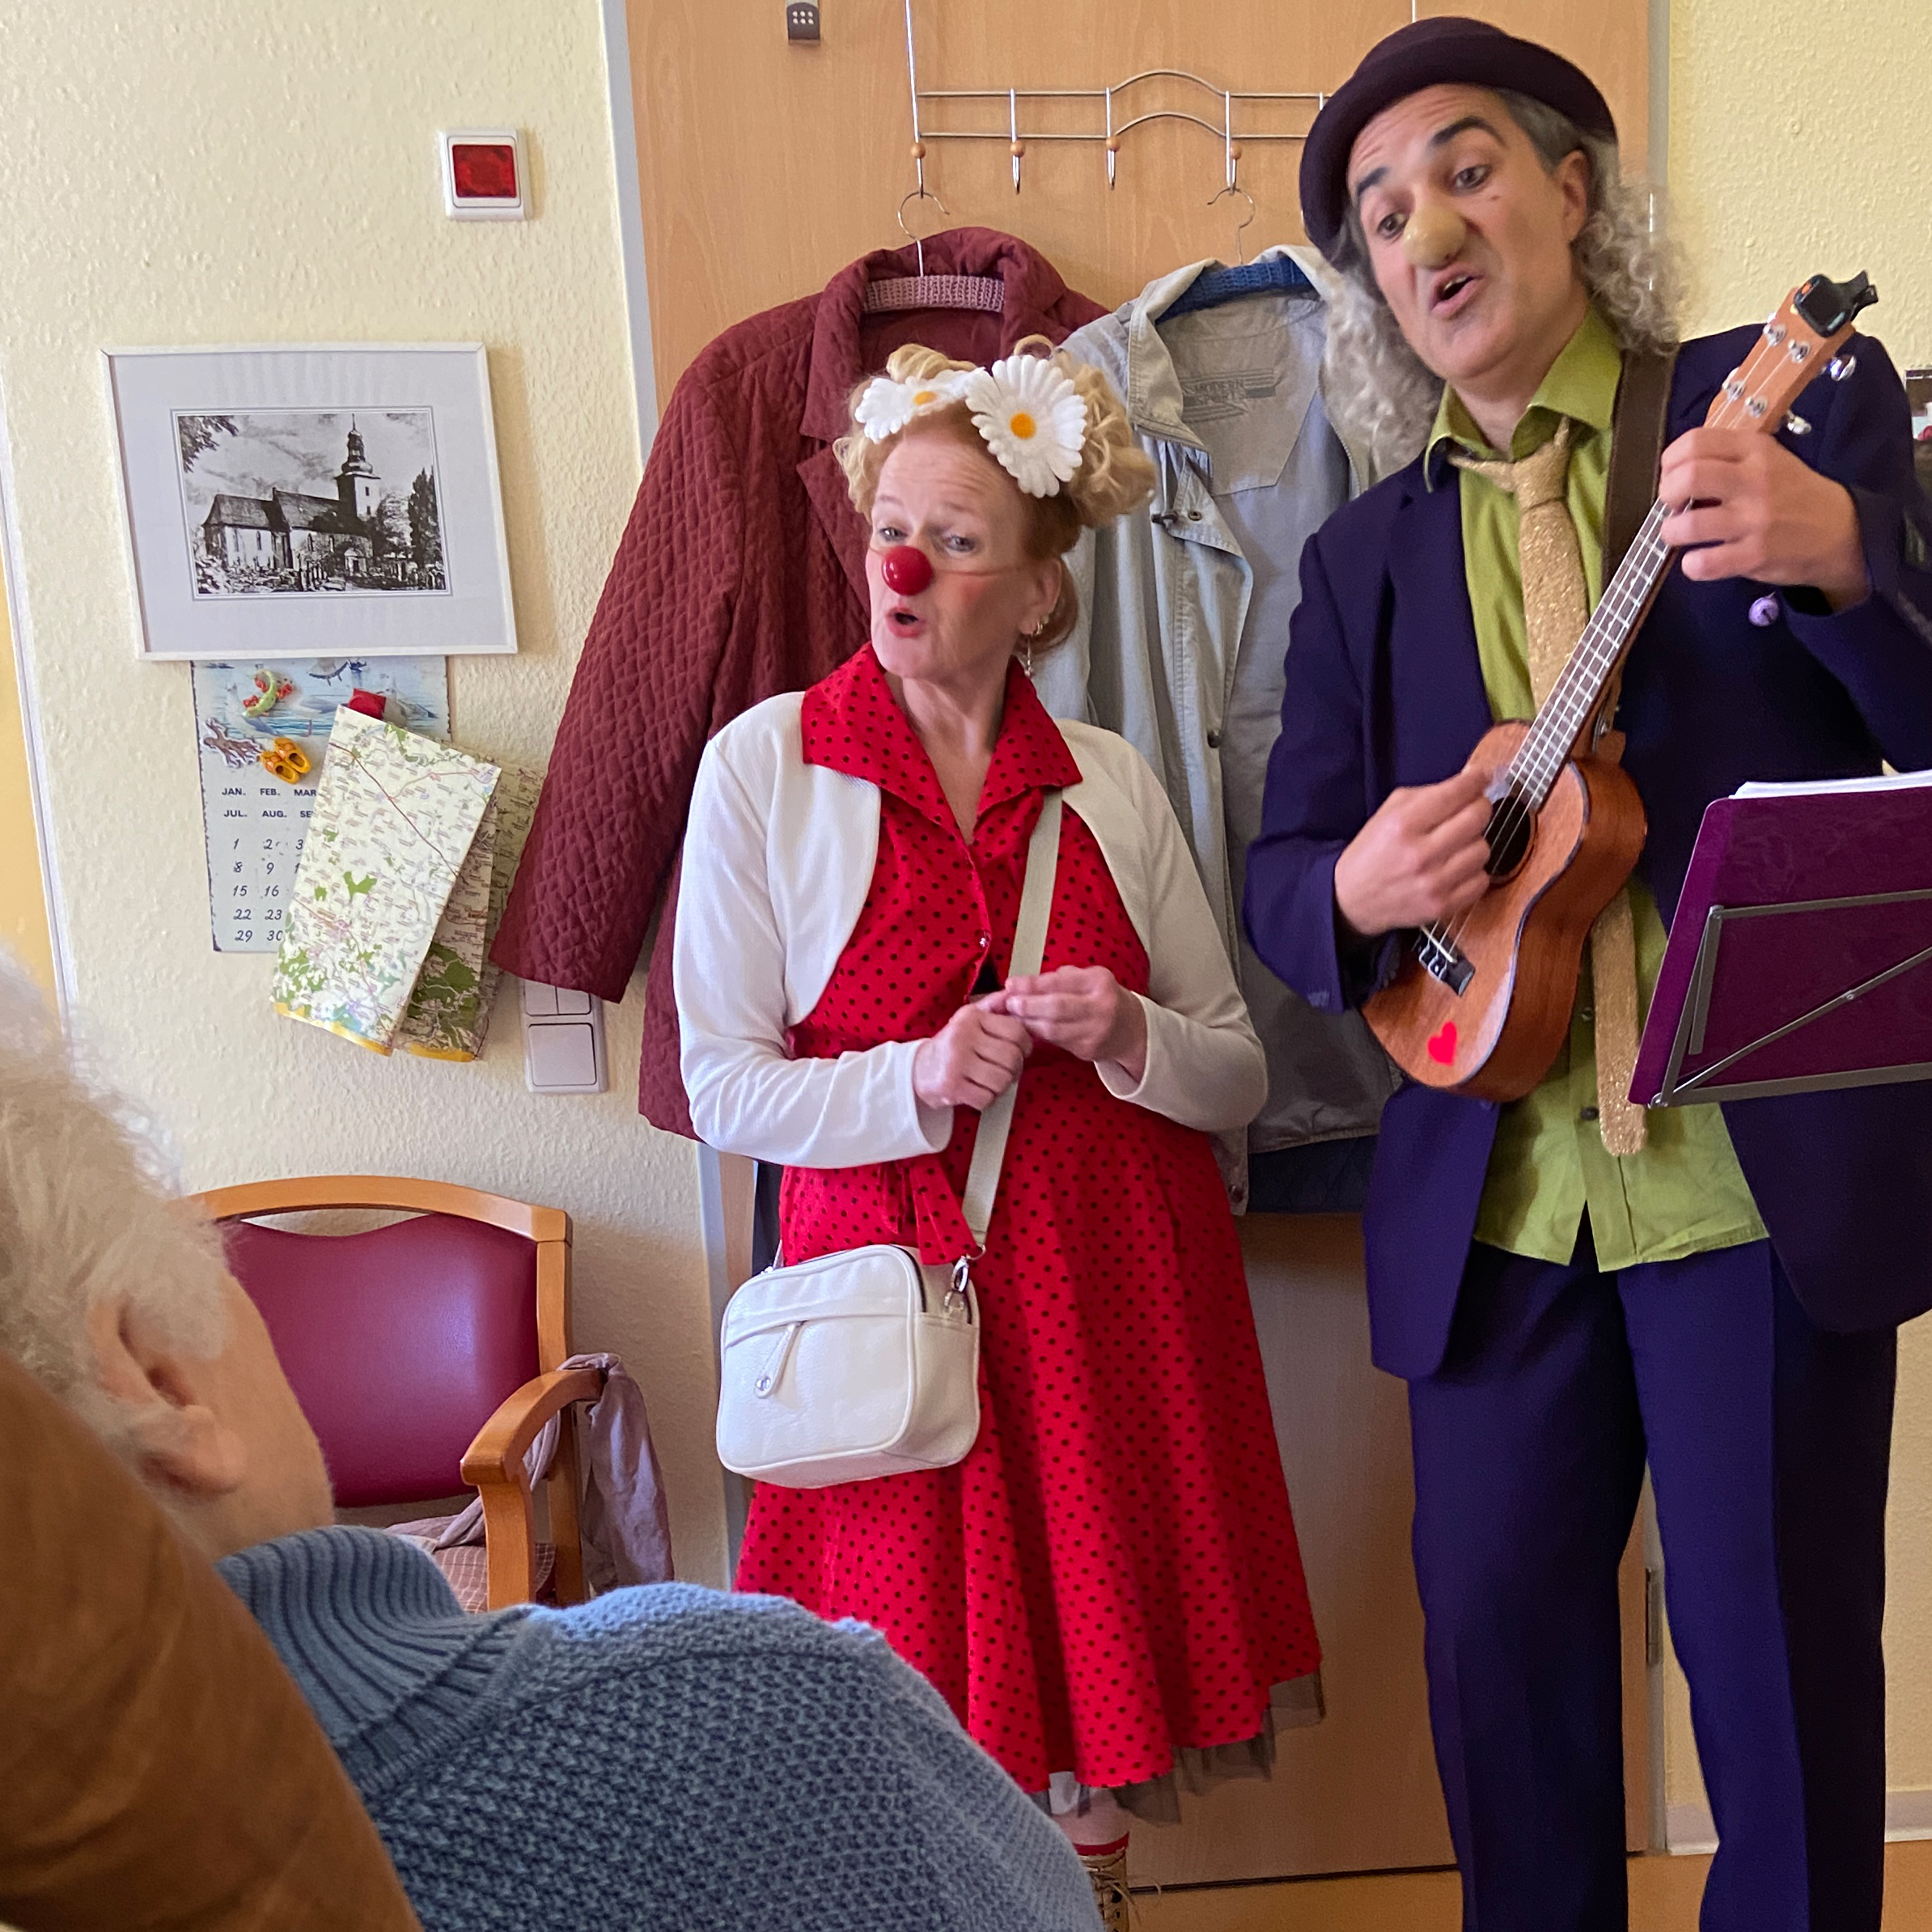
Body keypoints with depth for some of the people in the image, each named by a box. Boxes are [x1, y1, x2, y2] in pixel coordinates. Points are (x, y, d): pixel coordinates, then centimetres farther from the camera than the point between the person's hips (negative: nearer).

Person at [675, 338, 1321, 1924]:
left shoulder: (1113, 785, 4)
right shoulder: (765, 764, -2)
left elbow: (1243, 1076, 8)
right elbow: (724, 1088, -4)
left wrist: (1129, 1041, -12)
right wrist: (920, 1080, -18)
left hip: (1116, 1292, 3)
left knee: (1103, 1678, 11)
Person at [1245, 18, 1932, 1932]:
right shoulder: (1362, 558, 10)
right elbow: (1279, 875, 8)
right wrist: (1359, 883, -15)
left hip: (1776, 1171, -2)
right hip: (1492, 1202, 3)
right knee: (1496, 1630, 12)